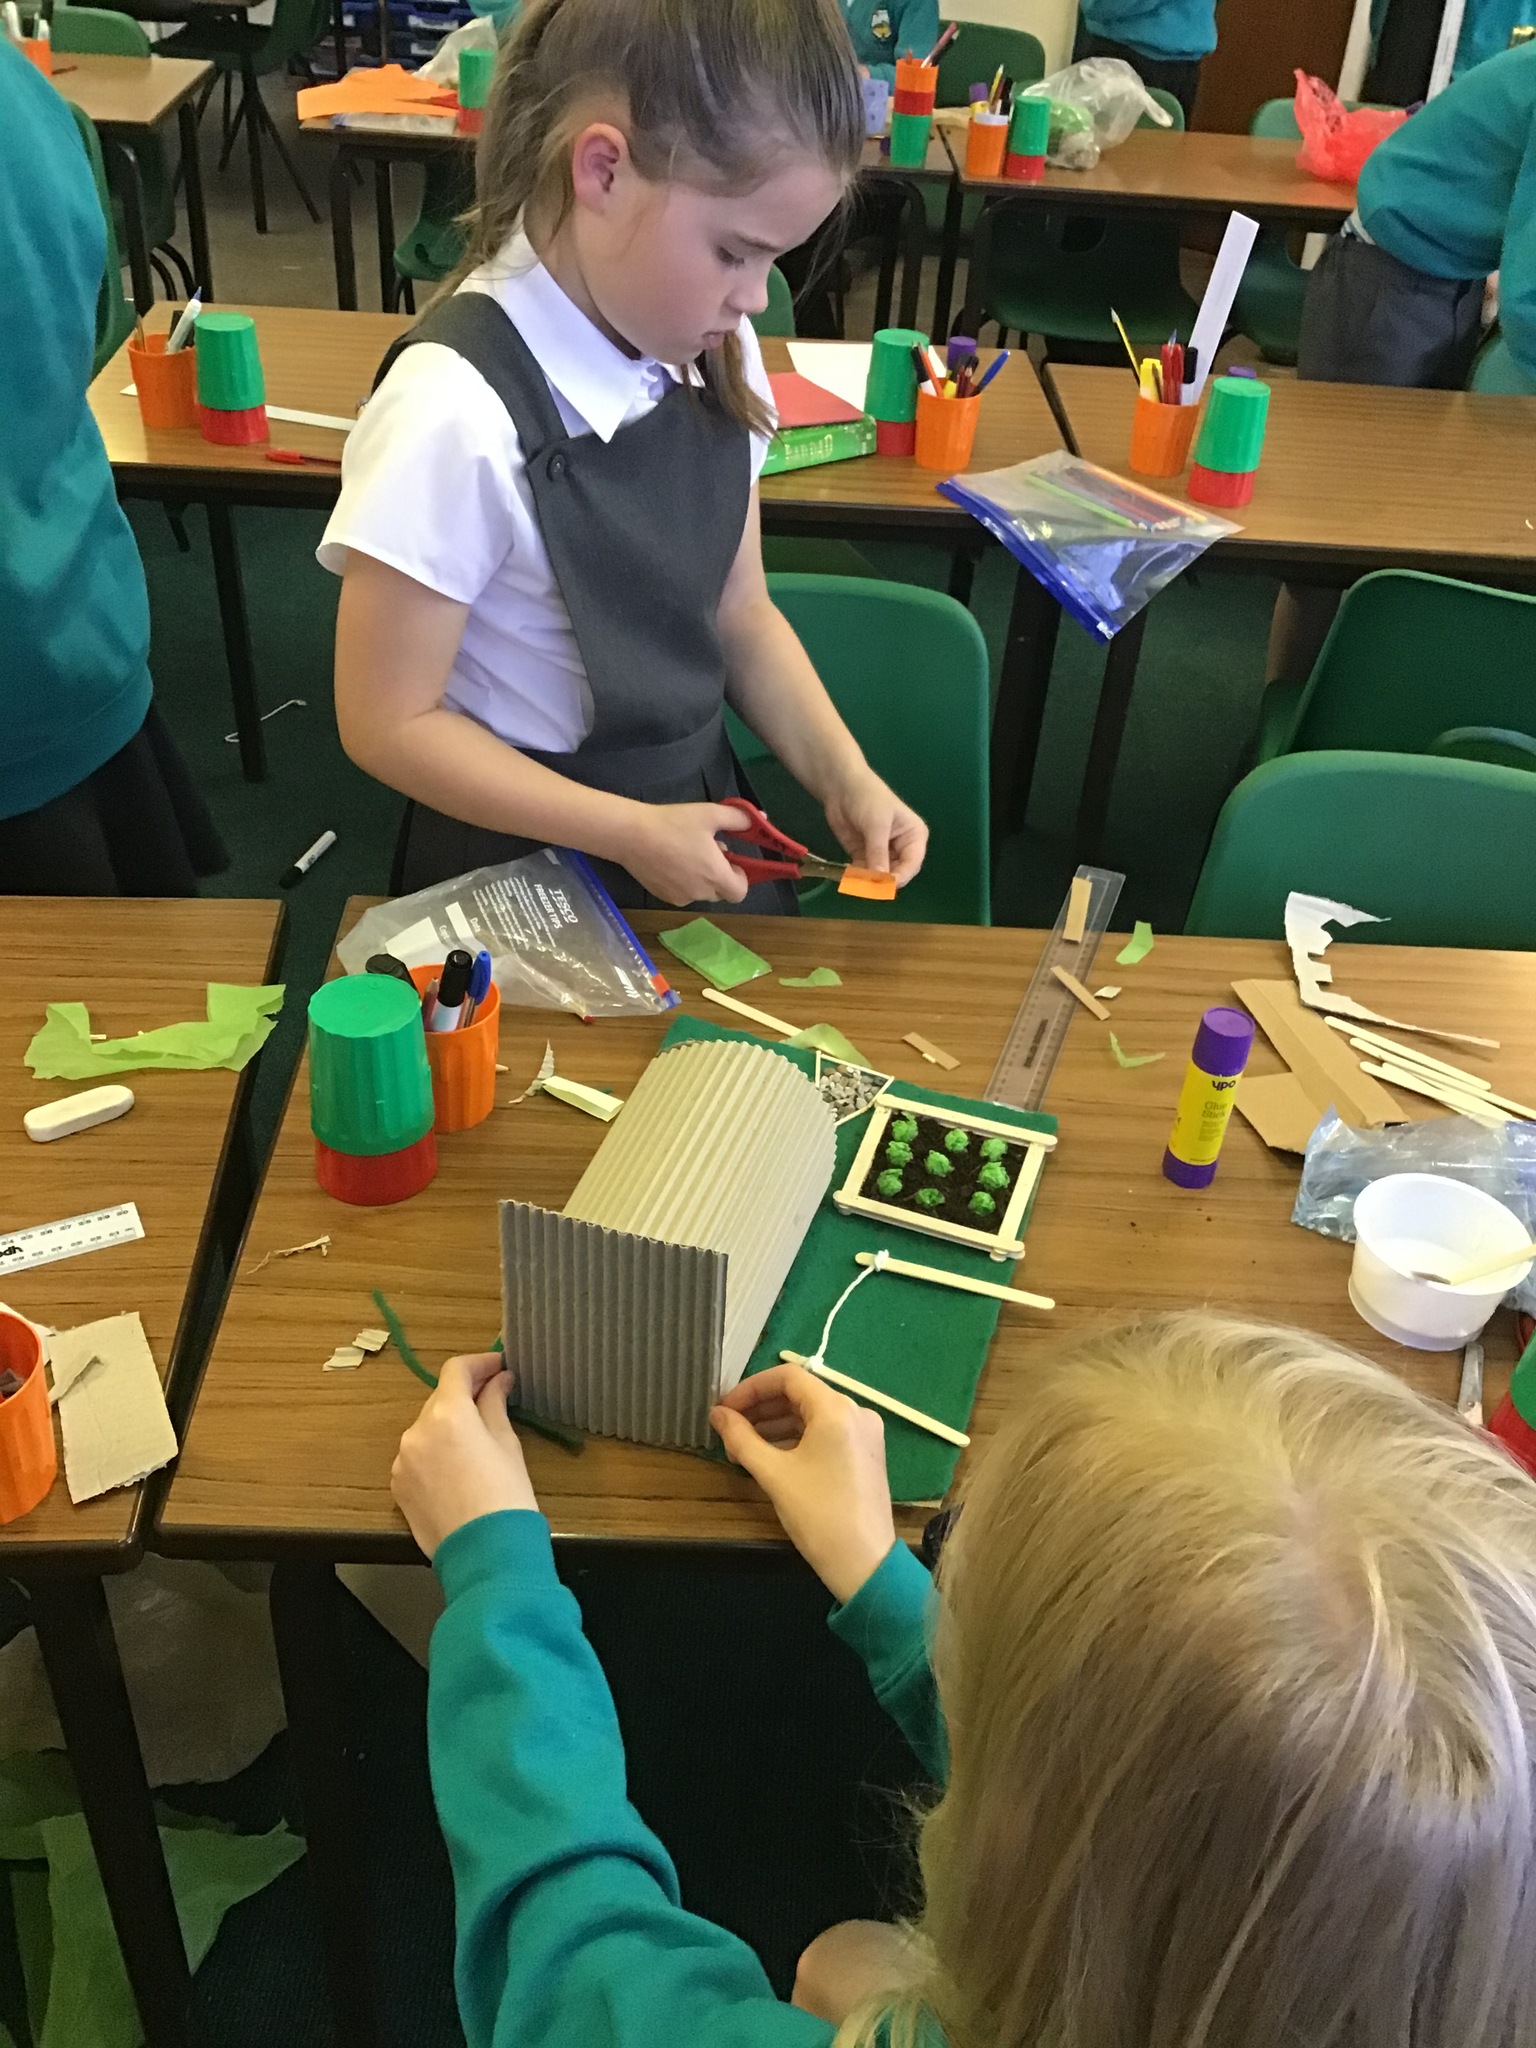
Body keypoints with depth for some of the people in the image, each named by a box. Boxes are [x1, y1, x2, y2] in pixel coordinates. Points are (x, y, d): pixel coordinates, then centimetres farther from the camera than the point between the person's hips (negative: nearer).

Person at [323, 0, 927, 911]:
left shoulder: (711, 354, -7)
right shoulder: (460, 413, -27)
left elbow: (741, 616, 3)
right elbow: (389, 725, -20)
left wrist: (842, 776, -10)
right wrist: (629, 835, -19)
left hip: (700, 817, 6)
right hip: (529, 869, -6)